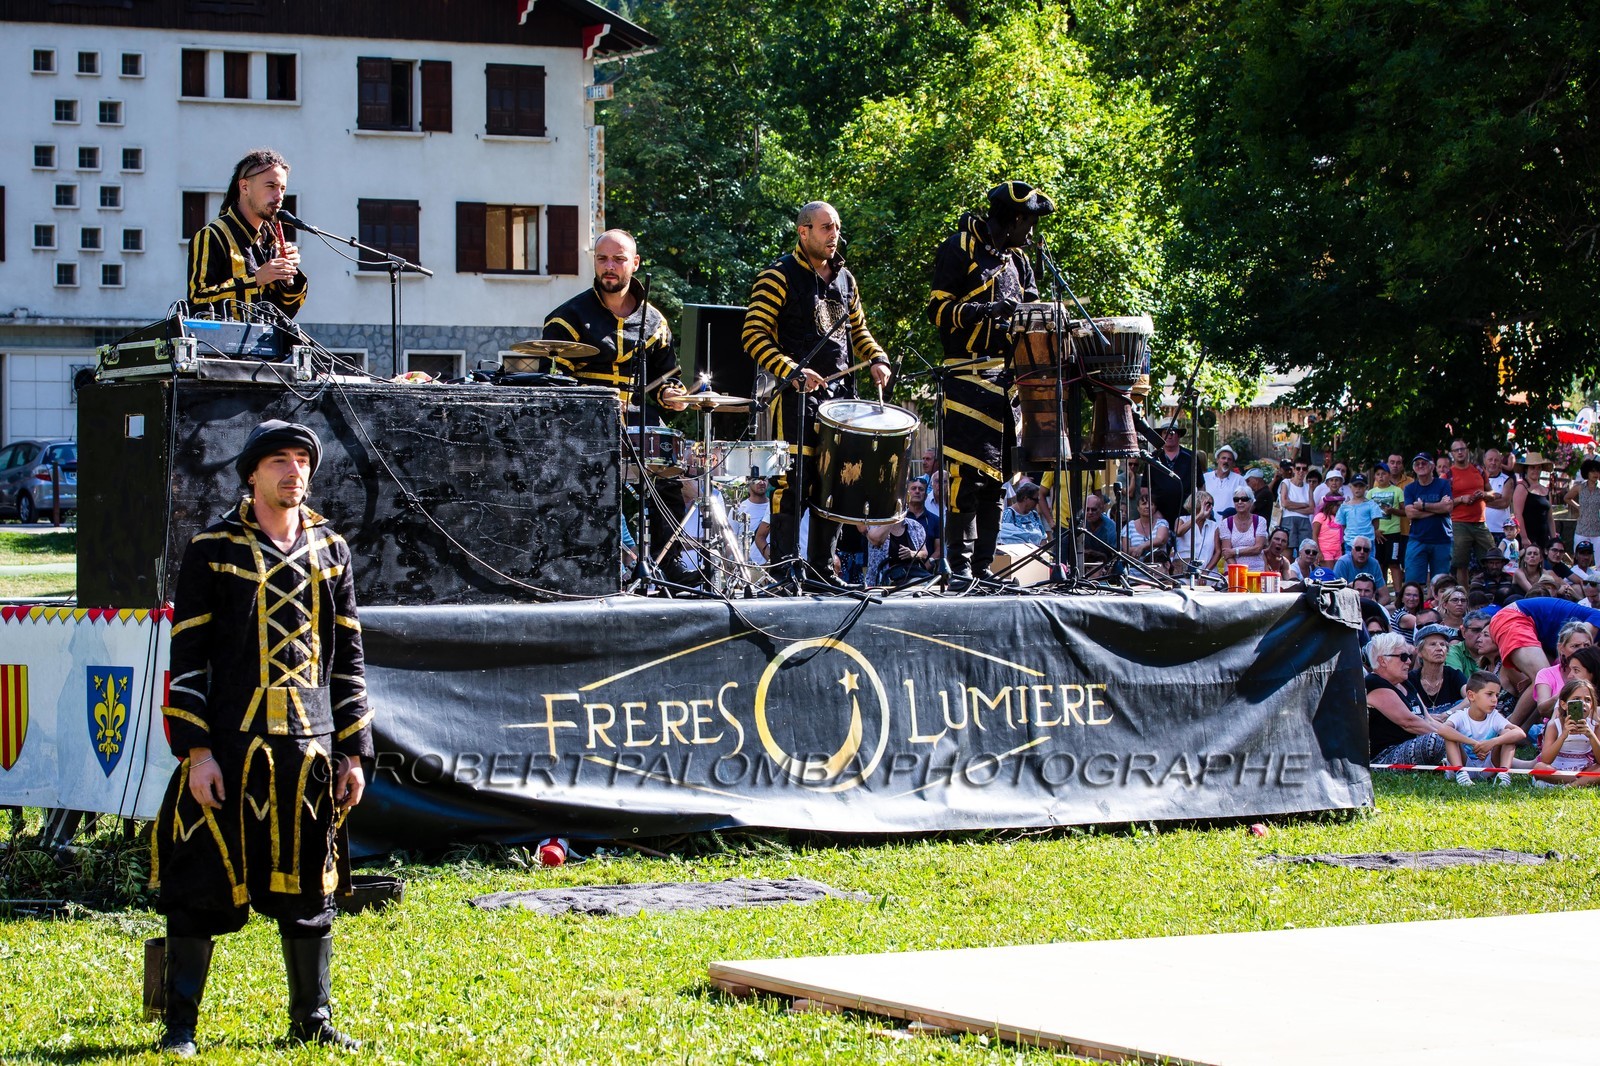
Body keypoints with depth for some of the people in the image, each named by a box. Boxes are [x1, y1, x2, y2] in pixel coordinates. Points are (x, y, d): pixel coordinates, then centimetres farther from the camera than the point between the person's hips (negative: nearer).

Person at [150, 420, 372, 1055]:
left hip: (310, 748, 4)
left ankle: (312, 1023, 20)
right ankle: (180, 1026, 8)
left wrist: (353, 752, 10)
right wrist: (195, 750, -9)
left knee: (308, 889, 9)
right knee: (201, 887, -1)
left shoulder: (330, 551, 12)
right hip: (229, 746, -3)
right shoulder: (213, 550, 0)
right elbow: (187, 657, -2)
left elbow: (347, 657, 15)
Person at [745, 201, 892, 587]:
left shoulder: (845, 279, 16)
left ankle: (822, 569, 15)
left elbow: (857, 330, 27)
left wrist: (877, 358, 7)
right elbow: (755, 336, -11)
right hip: (796, 396, -7)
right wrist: (791, 371, -23)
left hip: (840, 393, 7)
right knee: (793, 482, -11)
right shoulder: (779, 277, -4)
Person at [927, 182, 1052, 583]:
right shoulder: (960, 249, -3)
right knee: (969, 472, -12)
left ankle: (984, 565, 11)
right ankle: (959, 564, -9)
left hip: (1007, 377, 8)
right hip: (969, 379, -8)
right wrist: (989, 310, -22)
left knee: (996, 475, 7)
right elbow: (939, 310, -9)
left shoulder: (1016, 257, 19)